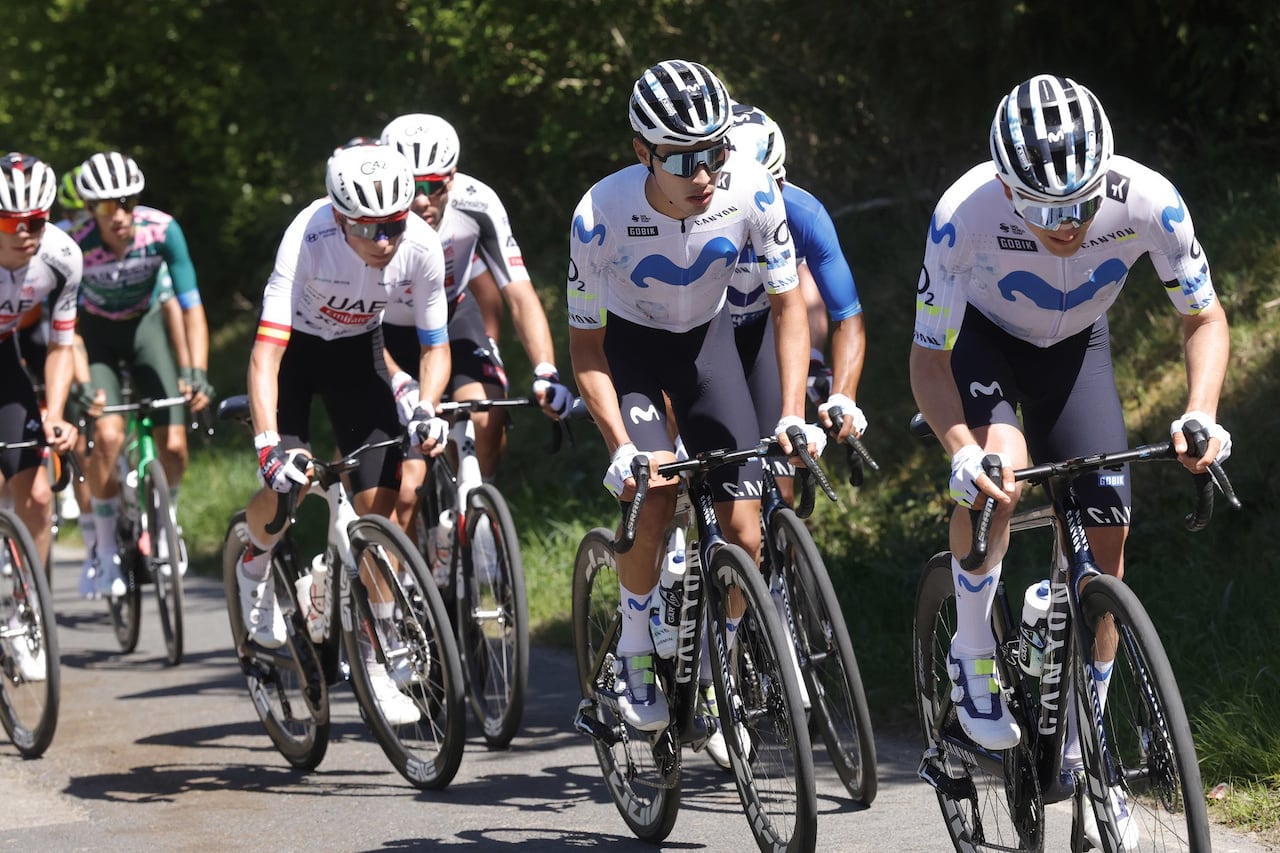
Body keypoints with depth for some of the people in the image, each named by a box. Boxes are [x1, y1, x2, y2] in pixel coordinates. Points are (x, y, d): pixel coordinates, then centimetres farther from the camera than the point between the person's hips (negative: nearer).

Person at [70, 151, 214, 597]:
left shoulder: (162, 230, -26)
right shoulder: (78, 246, -29)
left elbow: (191, 306, -24)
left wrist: (198, 373, -34)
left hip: (144, 324, 2)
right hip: (96, 331, -2)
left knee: (173, 444, -11)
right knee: (107, 434, -25)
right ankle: (105, 550, -8)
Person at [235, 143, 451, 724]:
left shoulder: (422, 246, -26)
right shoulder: (309, 239, -36)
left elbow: (435, 345, -11)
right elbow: (266, 353, -40)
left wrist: (427, 407, -31)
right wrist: (269, 446, -51)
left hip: (357, 349, 3)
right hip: (294, 345, -2)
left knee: (380, 499, -9)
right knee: (288, 484, -20)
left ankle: (374, 659, 2)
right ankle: (255, 563, 17)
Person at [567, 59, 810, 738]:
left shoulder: (751, 191, -28)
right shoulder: (601, 216, -32)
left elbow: (788, 302, -14)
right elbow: (585, 344, -21)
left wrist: (792, 415, -24)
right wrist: (621, 448, -32)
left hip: (707, 337, 2)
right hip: (628, 342, -2)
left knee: (743, 531, -8)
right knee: (652, 494, -26)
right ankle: (635, 654, -4)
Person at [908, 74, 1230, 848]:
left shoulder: (1148, 202, -34)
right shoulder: (965, 216, -38)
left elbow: (1205, 317, -17)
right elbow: (929, 360, -29)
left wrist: (1201, 414, -35)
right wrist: (962, 449, -46)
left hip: (1075, 346, 2)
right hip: (981, 336, -2)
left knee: (1107, 531, -8)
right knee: (998, 467, -33)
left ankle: (1082, 752, 8)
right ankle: (973, 652, -7)